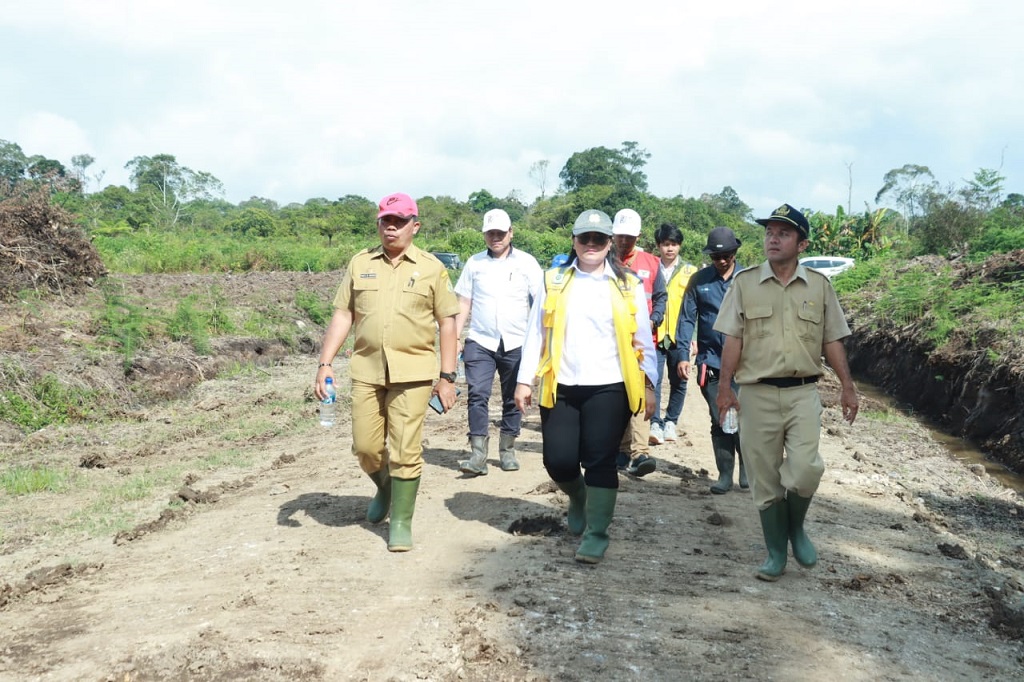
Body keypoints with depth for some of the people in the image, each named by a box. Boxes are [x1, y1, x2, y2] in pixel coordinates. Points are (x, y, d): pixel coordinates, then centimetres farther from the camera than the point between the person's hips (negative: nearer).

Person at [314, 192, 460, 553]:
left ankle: (401, 522, 12)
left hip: (412, 373, -3)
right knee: (365, 447, 8)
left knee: (405, 451, -2)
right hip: (366, 370, 3)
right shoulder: (360, 263, 9)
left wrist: (448, 377, -2)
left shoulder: (431, 268, 3)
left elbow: (447, 323, 3)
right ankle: (385, 489, 39)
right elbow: (342, 316, 9)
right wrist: (325, 363, 0)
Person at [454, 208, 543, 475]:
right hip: (480, 342, 1)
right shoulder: (474, 263, 9)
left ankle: (507, 450, 21)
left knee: (513, 399, 8)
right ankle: (478, 454, -10)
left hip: (516, 343, 0)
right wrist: (455, 338, 4)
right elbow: (463, 303, 11)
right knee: (477, 395, -11)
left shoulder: (527, 263, 4)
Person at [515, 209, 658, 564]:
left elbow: (642, 339, 6)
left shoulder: (628, 285, 5)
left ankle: (596, 534, 11)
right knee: (559, 461, 3)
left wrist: (648, 384, 1)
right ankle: (578, 498, 36)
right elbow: (535, 333, 6)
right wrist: (525, 380, 2)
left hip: (609, 389, -1)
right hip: (560, 387, 2)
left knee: (600, 462, -1)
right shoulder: (554, 281, 7)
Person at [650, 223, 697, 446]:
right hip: (655, 334, -1)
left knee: (679, 381, 6)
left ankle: (670, 422, 19)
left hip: (680, 335, 1)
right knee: (654, 379, -8)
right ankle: (655, 423, -6)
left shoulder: (690, 272, 9)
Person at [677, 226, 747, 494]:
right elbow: (687, 318, 3)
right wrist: (683, 356, -4)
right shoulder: (699, 280, 3)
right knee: (719, 421, 7)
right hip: (711, 361, 1)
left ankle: (747, 468, 19)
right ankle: (725, 474, 18)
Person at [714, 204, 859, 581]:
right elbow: (733, 338, 1)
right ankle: (776, 551, 21)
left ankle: (796, 528, 15)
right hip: (757, 393, 0)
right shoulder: (745, 282, 3)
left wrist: (847, 386, 5)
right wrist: (725, 386, -5)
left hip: (803, 393, 0)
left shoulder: (819, 285, 7)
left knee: (805, 469, -15)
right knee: (764, 477, 5)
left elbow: (832, 341, 10)